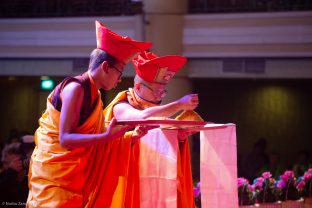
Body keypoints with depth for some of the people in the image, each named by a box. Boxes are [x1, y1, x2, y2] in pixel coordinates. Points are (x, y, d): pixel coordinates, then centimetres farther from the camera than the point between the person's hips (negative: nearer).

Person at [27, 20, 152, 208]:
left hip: (73, 174, 9)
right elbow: (65, 139, -22)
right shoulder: (76, 88, -15)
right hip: (55, 173, -9)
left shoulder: (93, 93, 11)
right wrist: (107, 136, -29)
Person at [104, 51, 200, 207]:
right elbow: (144, 117, -29)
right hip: (130, 179, -6)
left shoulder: (154, 109, 13)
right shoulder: (121, 108, -8)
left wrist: (179, 136, -10)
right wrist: (180, 104, -26)